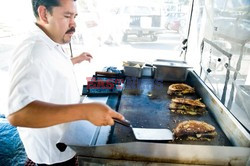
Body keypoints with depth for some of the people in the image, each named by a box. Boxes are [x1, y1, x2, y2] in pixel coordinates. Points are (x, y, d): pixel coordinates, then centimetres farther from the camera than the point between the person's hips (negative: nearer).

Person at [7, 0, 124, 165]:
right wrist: (85, 111, -53)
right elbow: (18, 113, -45)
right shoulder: (34, 51, -32)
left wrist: (75, 60, 18)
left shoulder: (50, 45, 2)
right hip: (51, 152, -9)